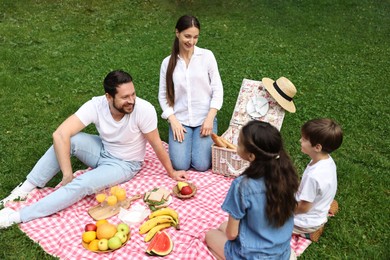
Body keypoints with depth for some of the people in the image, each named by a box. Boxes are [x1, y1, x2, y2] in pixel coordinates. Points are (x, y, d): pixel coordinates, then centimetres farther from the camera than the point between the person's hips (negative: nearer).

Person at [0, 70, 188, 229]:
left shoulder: (144, 109, -32)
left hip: (124, 164, -3)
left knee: (82, 185, -29)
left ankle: (19, 216, -21)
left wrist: (171, 173, -6)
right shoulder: (96, 105, -25)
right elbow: (60, 134, -30)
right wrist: (67, 175, -31)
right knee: (69, 139, -26)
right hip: (102, 151, 3)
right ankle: (26, 189, -14)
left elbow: (157, 145, -17)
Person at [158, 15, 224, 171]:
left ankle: (202, 140, 19)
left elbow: (217, 89, -1)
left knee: (202, 165, -13)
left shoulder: (207, 56, -1)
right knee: (180, 165, -13)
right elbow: (163, 95, 5)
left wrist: (210, 118, -10)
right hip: (180, 120, 1)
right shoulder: (167, 62, 3)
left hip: (205, 119, -1)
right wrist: (173, 121, -8)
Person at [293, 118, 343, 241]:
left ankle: (307, 232, 6)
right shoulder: (327, 160, -13)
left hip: (306, 222, -8)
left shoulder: (314, 176, -39)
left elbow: (303, 208, -26)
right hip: (319, 211, 8)